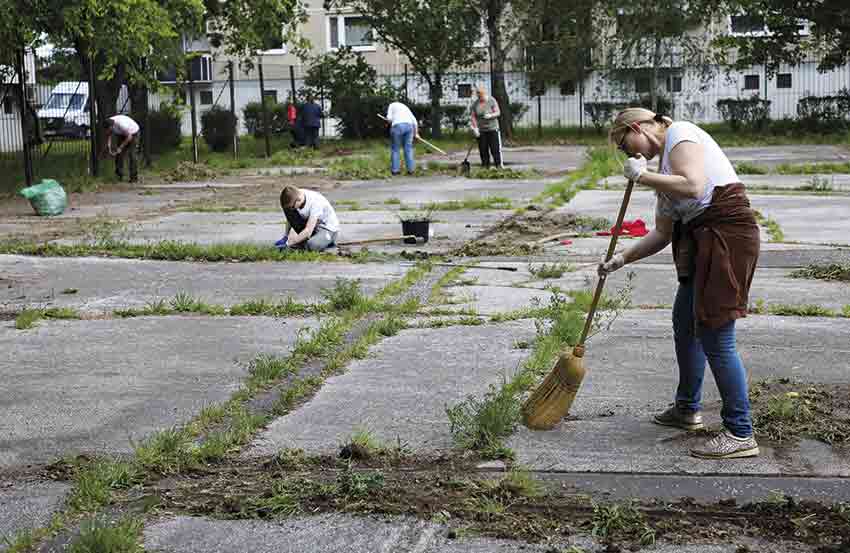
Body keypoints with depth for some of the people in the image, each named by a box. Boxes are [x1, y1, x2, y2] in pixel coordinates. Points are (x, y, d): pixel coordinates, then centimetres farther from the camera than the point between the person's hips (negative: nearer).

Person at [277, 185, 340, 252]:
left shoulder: (314, 202, -31)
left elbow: (308, 231, -33)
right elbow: (290, 219, 5)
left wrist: (288, 244, -31)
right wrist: (286, 236, 0)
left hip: (328, 229, -6)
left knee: (312, 245, -38)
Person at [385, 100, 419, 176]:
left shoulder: (392, 105, 21)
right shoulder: (406, 107, 32)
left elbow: (389, 118, 5)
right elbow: (414, 121, 23)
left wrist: (390, 122, 26)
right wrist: (416, 133, 27)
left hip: (397, 126, -4)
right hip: (409, 126, 4)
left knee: (395, 148, 4)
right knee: (408, 148, 8)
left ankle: (395, 170, 2)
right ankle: (410, 169, 4)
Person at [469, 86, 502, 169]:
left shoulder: (491, 101, -5)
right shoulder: (475, 104, 1)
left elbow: (498, 112, -6)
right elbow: (473, 117, 0)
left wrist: (490, 115, -25)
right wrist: (475, 128, -12)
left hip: (493, 128, -2)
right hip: (481, 130, 2)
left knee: (495, 148, -6)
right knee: (483, 149, 1)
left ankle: (499, 165, -1)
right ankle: (485, 166, 7)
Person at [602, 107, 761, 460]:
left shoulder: (680, 134, -6)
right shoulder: (664, 165, 20)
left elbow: (694, 186, -24)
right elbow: (662, 234, 20)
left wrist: (642, 176, -12)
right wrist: (622, 259, 13)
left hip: (726, 232, -10)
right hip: (700, 239, 10)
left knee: (715, 337, -10)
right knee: (685, 324, 21)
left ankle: (741, 434, -3)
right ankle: (687, 410, 38)